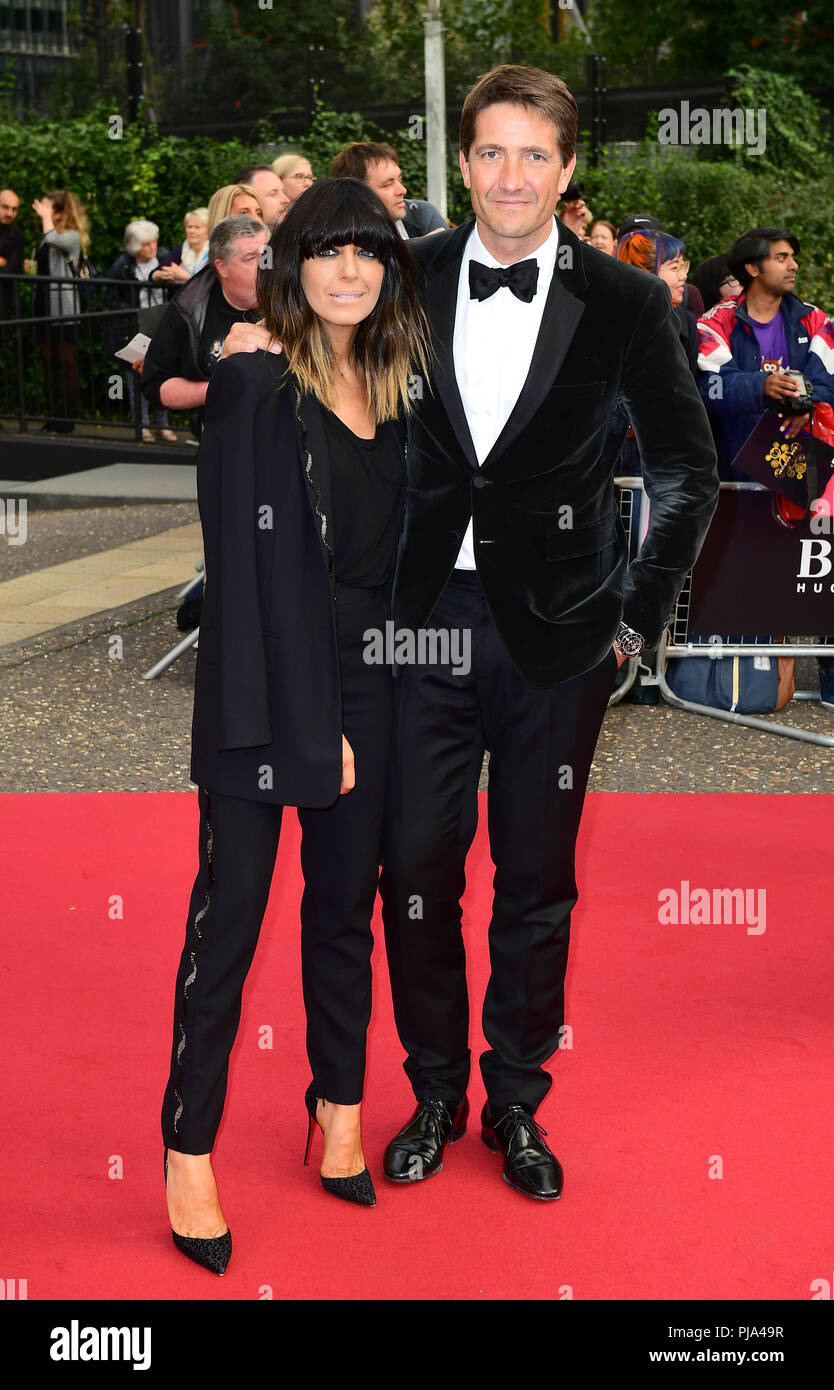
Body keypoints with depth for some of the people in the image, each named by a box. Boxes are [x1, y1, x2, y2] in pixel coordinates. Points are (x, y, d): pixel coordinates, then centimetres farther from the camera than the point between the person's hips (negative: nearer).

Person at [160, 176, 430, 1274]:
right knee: (231, 907, 1)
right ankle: (189, 1150, 13)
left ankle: (339, 1103, 31)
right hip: (265, 686, -5)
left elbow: (393, 548, 12)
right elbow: (256, 567, -13)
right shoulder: (253, 389, -9)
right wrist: (313, 726, -15)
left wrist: (351, 718, 5)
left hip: (367, 682, 5)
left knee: (346, 902, 15)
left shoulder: (394, 391, 9)